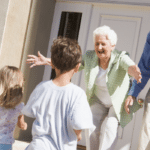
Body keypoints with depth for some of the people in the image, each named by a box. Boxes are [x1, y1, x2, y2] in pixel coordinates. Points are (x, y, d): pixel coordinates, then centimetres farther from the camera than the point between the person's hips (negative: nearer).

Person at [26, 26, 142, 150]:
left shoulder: (120, 58, -25)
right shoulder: (89, 57, -13)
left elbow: (130, 66, -46)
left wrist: (136, 73, -71)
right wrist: (47, 61, -28)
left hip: (119, 103, -3)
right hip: (99, 102, 4)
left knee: (110, 127, -23)